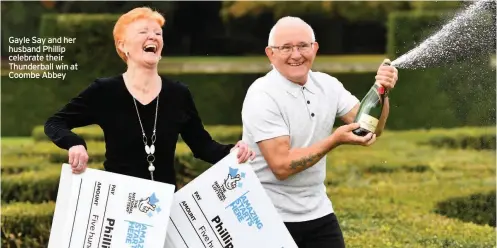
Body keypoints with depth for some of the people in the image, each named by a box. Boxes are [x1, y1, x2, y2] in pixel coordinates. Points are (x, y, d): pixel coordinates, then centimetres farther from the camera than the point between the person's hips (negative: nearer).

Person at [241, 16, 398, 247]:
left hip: (318, 212, 6)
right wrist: (335, 140, -26)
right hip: (271, 218, -6)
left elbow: (370, 129, 1)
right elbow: (281, 166, -22)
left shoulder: (327, 85, 2)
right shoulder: (262, 96, -16)